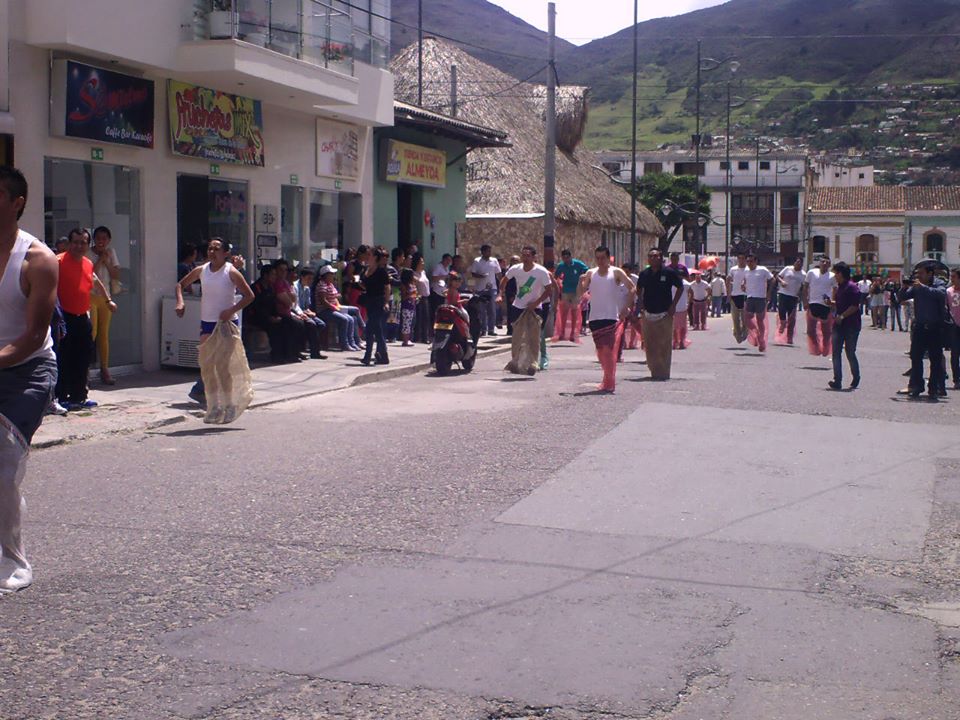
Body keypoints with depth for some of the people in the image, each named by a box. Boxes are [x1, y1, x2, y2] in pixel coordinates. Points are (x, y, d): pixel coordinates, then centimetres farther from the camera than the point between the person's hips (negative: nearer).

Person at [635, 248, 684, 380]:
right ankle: (654, 371, 18)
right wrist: (640, 304, 11)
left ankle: (663, 372, 4)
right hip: (648, 314, 3)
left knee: (664, 345, -3)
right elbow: (639, 289, 22)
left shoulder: (669, 273, -5)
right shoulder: (644, 274, 5)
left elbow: (680, 287, 5)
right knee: (649, 345, 6)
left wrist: (673, 304, -2)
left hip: (664, 314, -3)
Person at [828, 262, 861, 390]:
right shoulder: (840, 287, 16)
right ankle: (837, 381, -5)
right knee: (836, 352, -2)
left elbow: (855, 306, -18)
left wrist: (842, 316, -20)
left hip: (851, 326, -8)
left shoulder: (852, 287, -11)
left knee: (850, 352, 2)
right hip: (839, 324, 8)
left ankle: (856, 378, 22)